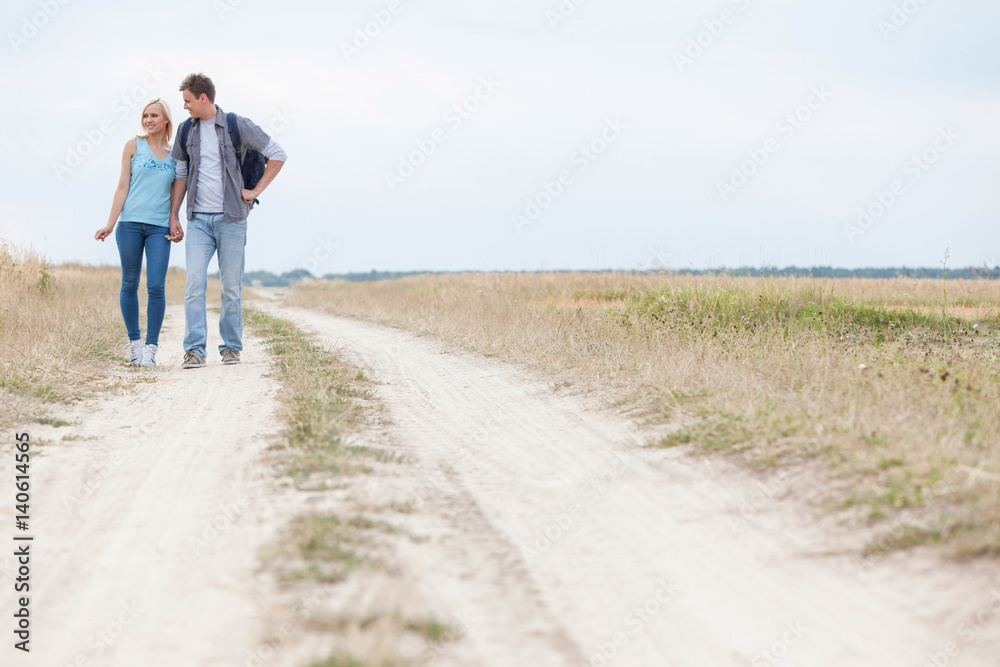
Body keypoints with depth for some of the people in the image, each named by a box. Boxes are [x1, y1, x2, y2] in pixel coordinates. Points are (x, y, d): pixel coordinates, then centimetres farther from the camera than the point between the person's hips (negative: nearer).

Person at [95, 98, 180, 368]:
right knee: (130, 284, 4)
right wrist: (110, 224, 0)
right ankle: (134, 342, 16)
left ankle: (151, 346, -3)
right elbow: (123, 186, 5)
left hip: (160, 226, 0)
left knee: (156, 287, -8)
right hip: (131, 223, 0)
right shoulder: (133, 146, 6)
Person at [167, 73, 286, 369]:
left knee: (231, 286, 2)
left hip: (230, 218, -2)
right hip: (198, 219, 2)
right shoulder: (187, 131, 9)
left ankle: (231, 347, 14)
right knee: (194, 283, -9)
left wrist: (255, 191, 0)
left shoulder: (238, 126, -2)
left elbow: (277, 154, 4)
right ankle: (194, 349, -9)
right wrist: (173, 216, 10)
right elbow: (180, 175, 15)